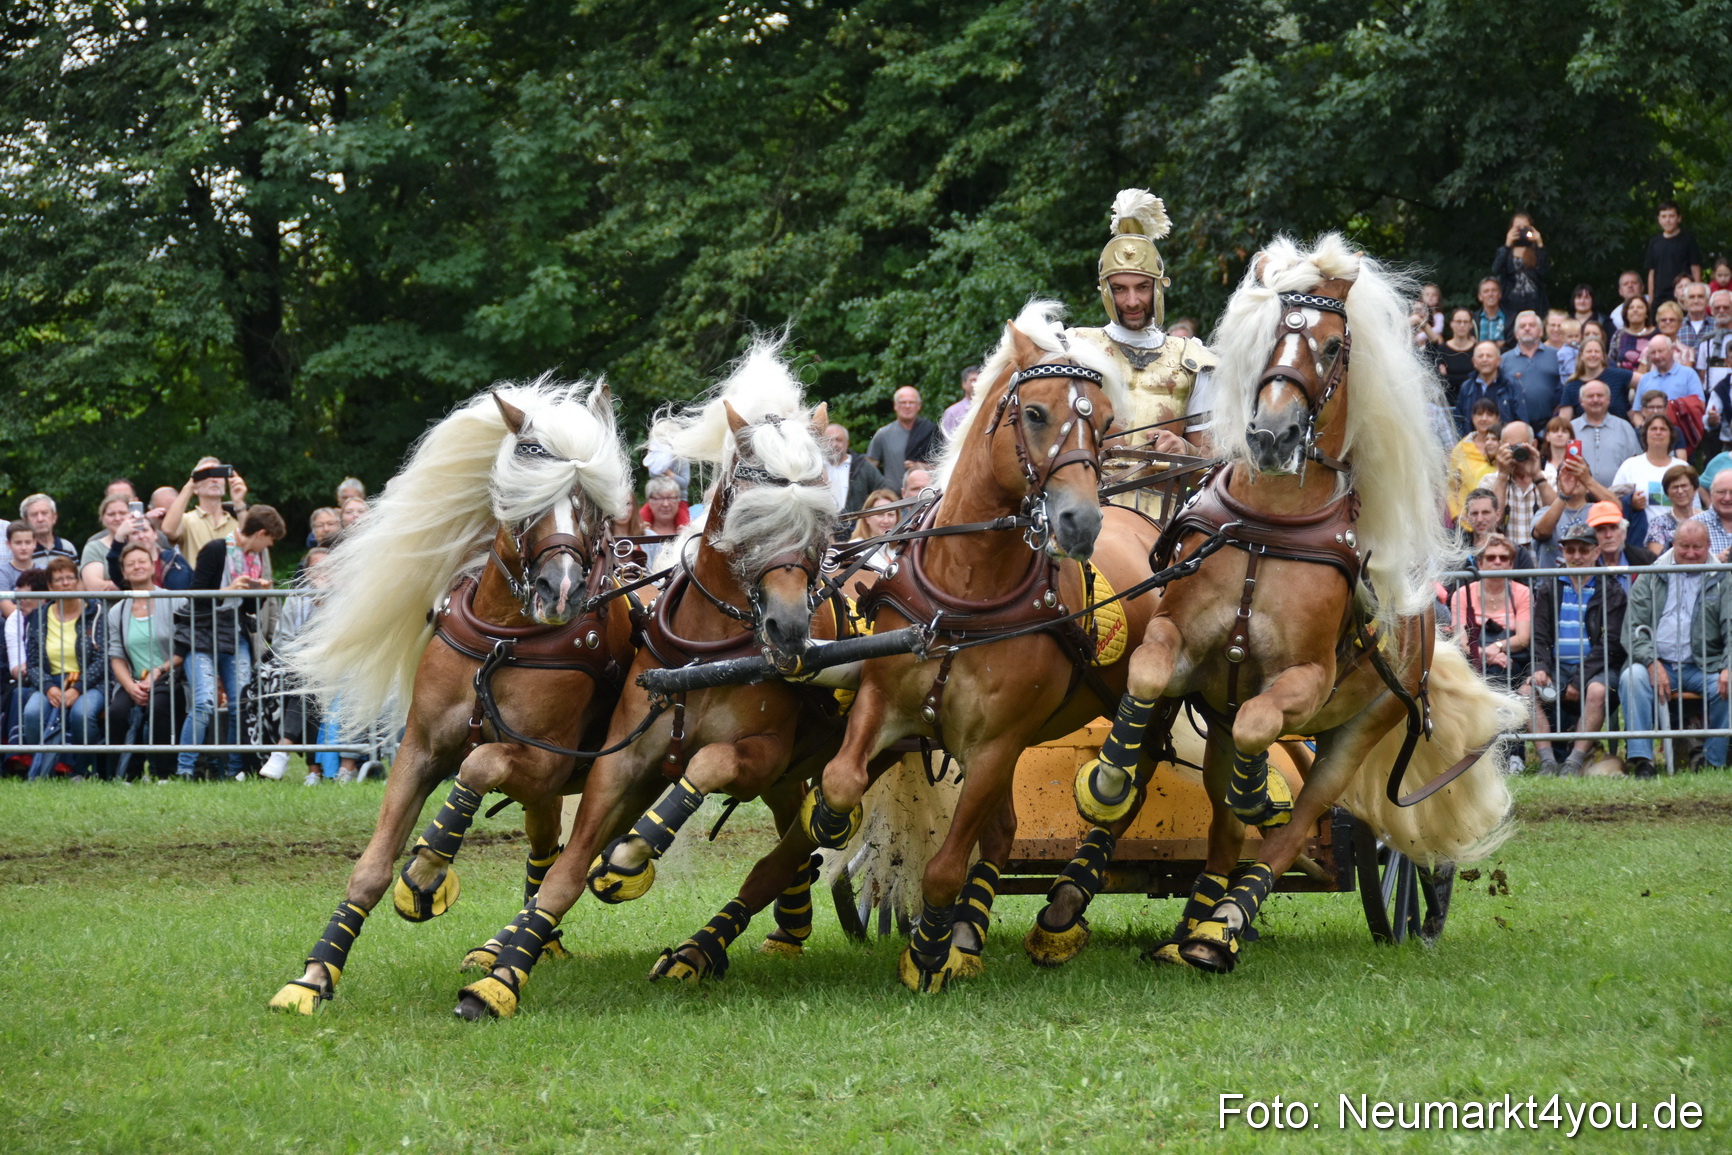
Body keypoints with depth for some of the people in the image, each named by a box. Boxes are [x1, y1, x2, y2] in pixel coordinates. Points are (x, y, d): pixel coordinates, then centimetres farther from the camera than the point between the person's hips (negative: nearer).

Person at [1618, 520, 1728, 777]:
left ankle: (1714, 763, -17)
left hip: (1703, 668, 0)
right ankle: (1641, 761, -32)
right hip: (1658, 664, 0)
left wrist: (1727, 669, -19)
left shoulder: (1720, 581, 12)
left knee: (1724, 689, -31)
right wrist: (1652, 663, -14)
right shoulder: (1650, 578, 14)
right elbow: (1633, 628, 5)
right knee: (1631, 678, -31)